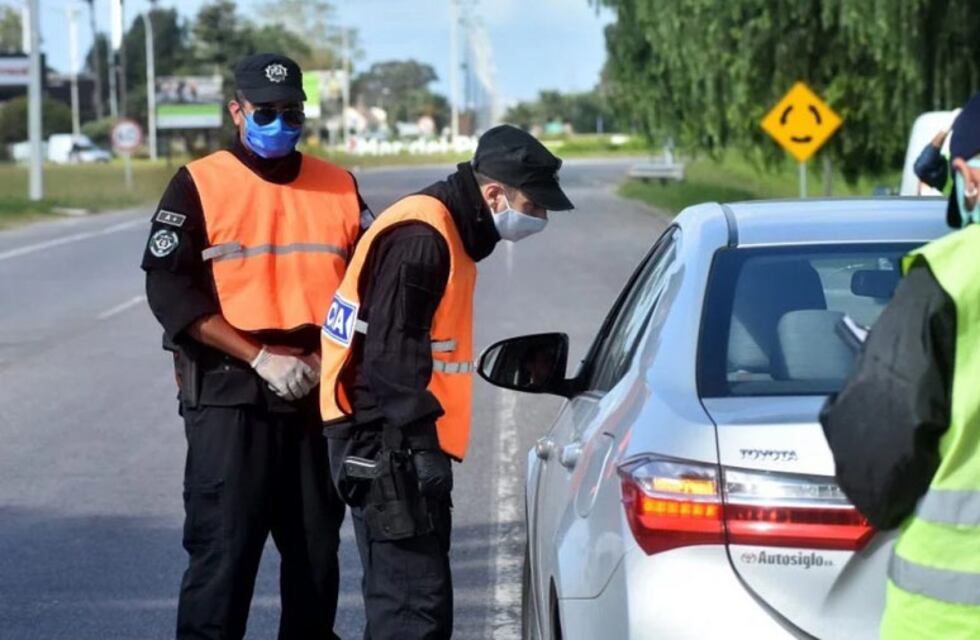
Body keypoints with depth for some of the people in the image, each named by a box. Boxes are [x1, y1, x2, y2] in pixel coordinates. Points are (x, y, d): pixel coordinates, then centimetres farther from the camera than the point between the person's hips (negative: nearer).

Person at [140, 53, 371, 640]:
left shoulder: (340, 188, 10)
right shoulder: (199, 186, -1)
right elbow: (170, 289, -9)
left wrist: (323, 359, -7)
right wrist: (261, 358, -15)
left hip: (322, 396, 4)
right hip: (231, 398, -4)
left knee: (317, 549, 11)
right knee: (223, 550, -7)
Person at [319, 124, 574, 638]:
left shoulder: (447, 233, 16)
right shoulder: (419, 239, -17)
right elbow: (392, 353, -23)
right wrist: (418, 444, -24)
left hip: (402, 445, 11)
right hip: (388, 448, -11)